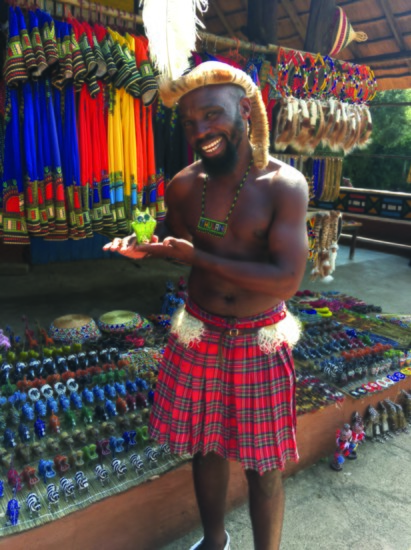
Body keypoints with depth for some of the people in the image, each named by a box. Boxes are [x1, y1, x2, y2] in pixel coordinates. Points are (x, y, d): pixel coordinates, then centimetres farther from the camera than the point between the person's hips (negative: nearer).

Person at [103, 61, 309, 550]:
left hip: (260, 343, -3)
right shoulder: (183, 185, -2)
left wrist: (197, 256, -21)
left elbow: (287, 281, -21)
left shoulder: (284, 184, -13)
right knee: (205, 448, 19)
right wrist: (146, 249, -10)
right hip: (198, 338, 4)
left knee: (263, 466, 9)